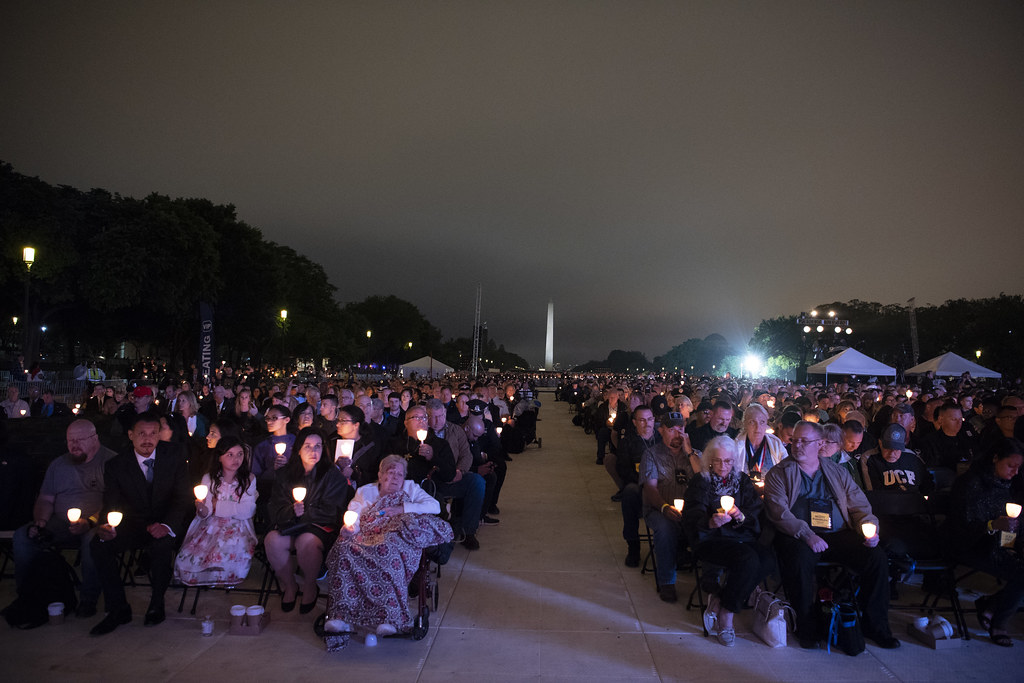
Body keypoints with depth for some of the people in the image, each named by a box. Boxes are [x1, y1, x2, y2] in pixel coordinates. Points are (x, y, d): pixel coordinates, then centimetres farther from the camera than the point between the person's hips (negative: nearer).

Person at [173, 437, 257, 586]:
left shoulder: (249, 480, -1)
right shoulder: (209, 479, 4)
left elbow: (248, 511, -11)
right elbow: (204, 514, 0)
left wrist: (218, 505, -7)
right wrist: (202, 509, -25)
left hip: (237, 526, -2)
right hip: (211, 525, 2)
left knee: (231, 549, -32)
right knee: (187, 559, -20)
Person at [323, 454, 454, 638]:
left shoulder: (410, 488, 24)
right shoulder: (364, 492, 27)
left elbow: (435, 506, 8)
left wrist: (402, 509, -1)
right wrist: (348, 530, -11)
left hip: (397, 539, -2)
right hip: (367, 540, 2)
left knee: (387, 548, -38)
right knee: (346, 548, -32)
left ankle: (389, 617, -40)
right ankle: (341, 615, -34)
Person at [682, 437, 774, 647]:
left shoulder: (742, 480, 15)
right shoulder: (700, 482, 4)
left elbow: (757, 513, 6)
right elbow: (691, 520, -9)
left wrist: (742, 516, -17)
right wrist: (711, 522, -31)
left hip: (742, 537, 4)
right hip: (711, 540, -4)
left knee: (768, 560, -27)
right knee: (748, 559, -32)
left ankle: (725, 607, -12)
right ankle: (726, 618, -15)